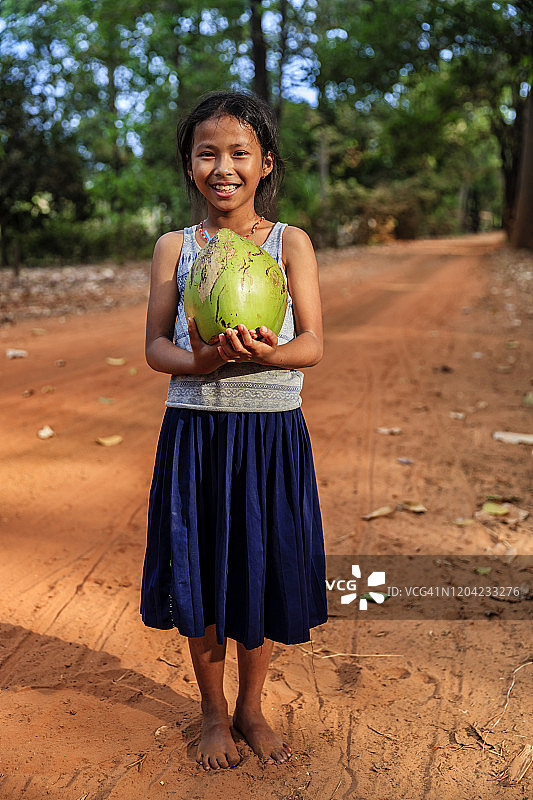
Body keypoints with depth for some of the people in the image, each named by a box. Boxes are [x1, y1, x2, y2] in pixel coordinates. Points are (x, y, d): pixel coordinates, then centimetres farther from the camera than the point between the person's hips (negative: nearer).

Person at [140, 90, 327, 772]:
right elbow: (155, 346, 0)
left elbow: (313, 345, -5)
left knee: (263, 574, 10)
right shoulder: (174, 247, 4)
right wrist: (201, 362, -22)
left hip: (272, 433, 0)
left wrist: (265, 354, -27)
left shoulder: (290, 243, 1)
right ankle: (213, 710, 35)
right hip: (194, 430, 1)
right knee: (200, 576, 10)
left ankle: (251, 707, 36)